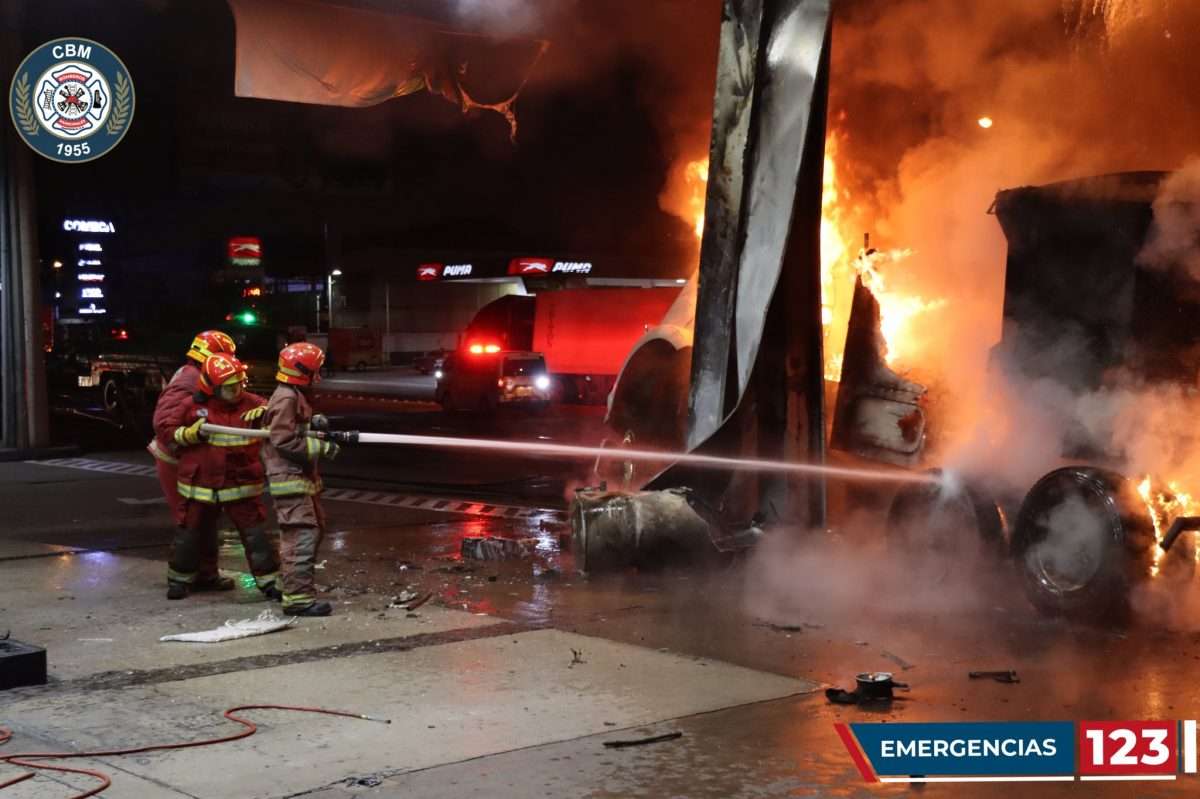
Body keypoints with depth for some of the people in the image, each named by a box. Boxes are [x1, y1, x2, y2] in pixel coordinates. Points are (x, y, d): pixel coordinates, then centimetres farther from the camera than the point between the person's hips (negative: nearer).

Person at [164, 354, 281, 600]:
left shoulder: (252, 404, -5)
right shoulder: (195, 407, -6)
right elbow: (169, 431, 3)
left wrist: (265, 413, -21)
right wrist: (191, 433, -16)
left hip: (241, 485, 0)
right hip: (200, 485, 0)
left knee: (255, 534, -1)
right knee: (191, 534, 13)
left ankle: (269, 581, 9)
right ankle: (180, 579, 32)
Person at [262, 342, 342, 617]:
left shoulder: (298, 395, 16)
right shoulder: (287, 399, -16)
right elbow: (284, 441, -22)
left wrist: (313, 423, 4)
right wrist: (321, 447, -18)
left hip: (303, 477, 11)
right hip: (290, 479, -11)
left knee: (314, 530, 20)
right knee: (301, 537, -13)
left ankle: (297, 586, 32)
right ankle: (298, 599, -13)